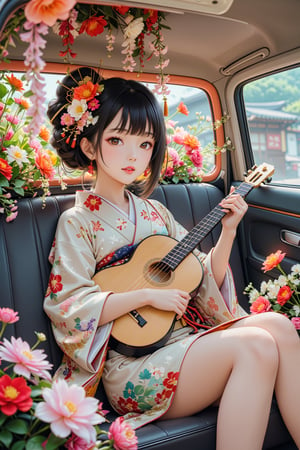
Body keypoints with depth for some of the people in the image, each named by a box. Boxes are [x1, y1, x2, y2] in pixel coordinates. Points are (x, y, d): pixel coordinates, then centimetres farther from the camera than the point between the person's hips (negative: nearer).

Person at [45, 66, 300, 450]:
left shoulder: (154, 212, 15)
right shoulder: (78, 221, -2)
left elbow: (206, 281, 15)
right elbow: (68, 307, -14)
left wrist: (227, 233, 1)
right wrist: (147, 295, -19)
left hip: (185, 338, 6)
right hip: (128, 365, -6)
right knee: (257, 346, -26)